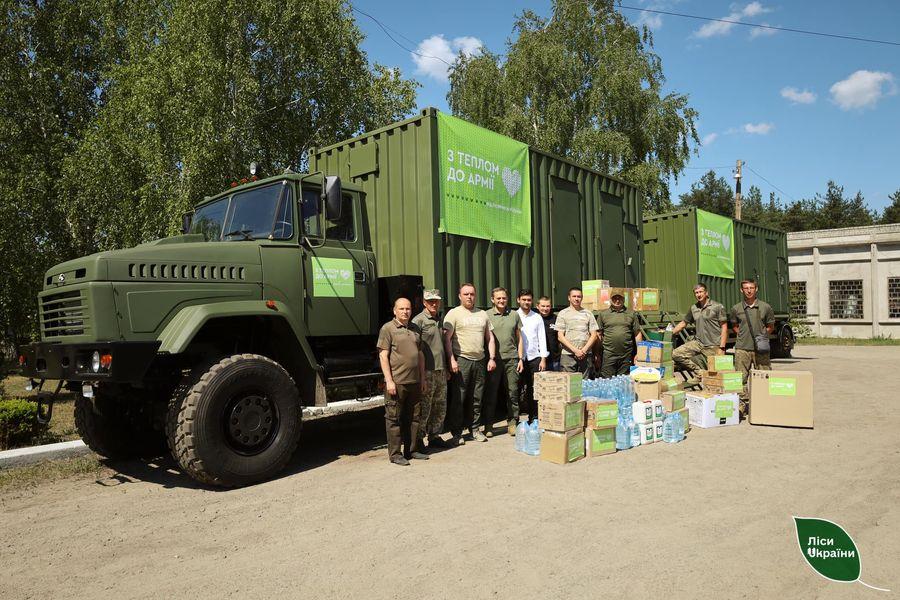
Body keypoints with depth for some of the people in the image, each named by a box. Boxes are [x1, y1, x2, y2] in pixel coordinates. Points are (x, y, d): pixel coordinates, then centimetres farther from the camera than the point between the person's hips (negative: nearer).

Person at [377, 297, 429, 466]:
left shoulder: (415, 329, 15)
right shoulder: (388, 329, -4)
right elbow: (383, 356, -10)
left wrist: (422, 378, 17)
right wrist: (389, 381, -15)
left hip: (414, 382, 7)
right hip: (396, 382, -6)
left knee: (413, 417, 13)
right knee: (394, 419, -1)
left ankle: (412, 450, 23)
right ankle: (395, 454, 7)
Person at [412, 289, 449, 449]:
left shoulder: (440, 319, 16)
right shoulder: (419, 320, -8)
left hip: (441, 370, 7)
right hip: (427, 371, -7)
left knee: (440, 406, 12)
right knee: (424, 407, -3)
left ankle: (434, 436, 24)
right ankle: (418, 439, 8)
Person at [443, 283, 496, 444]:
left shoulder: (482, 314, 15)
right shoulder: (453, 313, -1)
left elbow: (490, 338, 18)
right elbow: (447, 339, -7)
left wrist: (492, 358, 8)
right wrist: (451, 360, -15)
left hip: (479, 360, 5)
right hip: (461, 360, -5)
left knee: (476, 398, 10)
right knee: (459, 399, -3)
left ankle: (474, 429, 21)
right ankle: (456, 433, 5)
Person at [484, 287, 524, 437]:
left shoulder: (514, 315, 11)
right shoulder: (486, 315, 4)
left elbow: (519, 338, 14)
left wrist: (520, 358, 7)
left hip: (511, 359, 2)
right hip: (493, 359, -2)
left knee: (512, 392, 5)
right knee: (491, 393, 1)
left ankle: (512, 422, 17)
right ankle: (488, 425, 9)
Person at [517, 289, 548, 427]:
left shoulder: (537, 317, 9)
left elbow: (542, 338, 8)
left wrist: (543, 359, 1)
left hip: (535, 358, 2)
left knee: (534, 390, 4)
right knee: (518, 390, -1)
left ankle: (534, 419, 15)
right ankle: (514, 420, 6)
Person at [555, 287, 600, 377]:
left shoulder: (588, 313, 13)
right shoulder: (563, 314, 7)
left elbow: (594, 335, 9)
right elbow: (560, 337, 0)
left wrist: (584, 350, -6)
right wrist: (575, 350, -9)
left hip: (586, 355, 2)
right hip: (568, 355, -2)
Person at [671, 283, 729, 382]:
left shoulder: (718, 307, -2)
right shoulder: (693, 308, 12)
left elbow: (724, 327, -4)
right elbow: (683, 323, 21)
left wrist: (722, 348, -12)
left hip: (713, 346, -4)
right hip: (698, 343, 5)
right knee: (676, 354, -13)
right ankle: (698, 373, -1)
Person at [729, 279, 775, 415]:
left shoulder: (765, 307, 4)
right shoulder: (736, 309, 5)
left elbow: (770, 327, 14)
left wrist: (763, 336, -1)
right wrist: (742, 335, 4)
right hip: (742, 348, 0)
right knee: (741, 378, 0)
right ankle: (743, 403, 8)